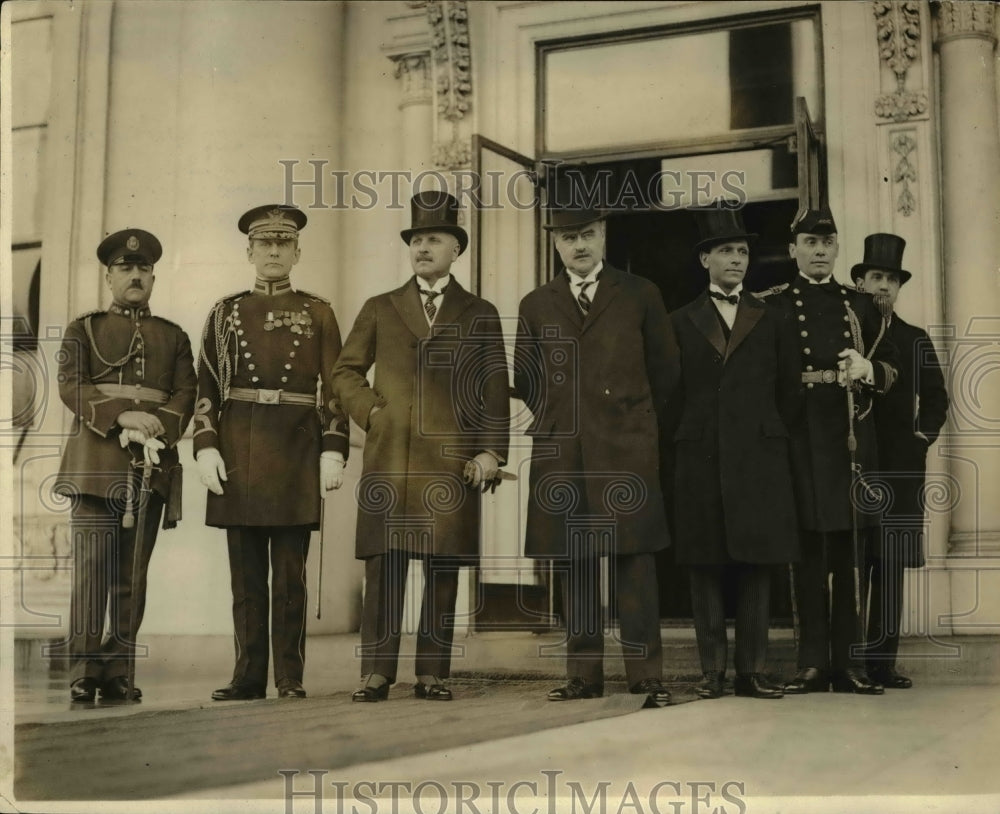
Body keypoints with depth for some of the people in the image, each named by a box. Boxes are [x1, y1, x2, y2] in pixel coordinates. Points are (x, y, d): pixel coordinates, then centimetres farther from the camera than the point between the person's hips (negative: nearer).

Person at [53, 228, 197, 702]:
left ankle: (117, 672, 5)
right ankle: (84, 671, -9)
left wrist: (158, 428, -14)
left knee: (133, 570, 2)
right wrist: (122, 415, -16)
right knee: (92, 563, -9)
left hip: (153, 461, 2)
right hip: (96, 457, -2)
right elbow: (70, 386, -1)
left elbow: (186, 393, 6)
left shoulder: (174, 337, 18)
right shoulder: (83, 329, 12)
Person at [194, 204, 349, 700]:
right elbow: (207, 388, 8)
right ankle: (248, 677, 11)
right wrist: (206, 447, -3)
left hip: (296, 453, -2)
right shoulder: (225, 313, 12)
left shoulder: (318, 314, 8)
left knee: (290, 575, 0)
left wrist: (333, 451, -6)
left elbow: (334, 389, 3)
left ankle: (290, 678, 6)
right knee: (246, 575, 5)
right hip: (239, 454, 2)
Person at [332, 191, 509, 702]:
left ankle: (433, 674, 6)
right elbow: (346, 372, 17)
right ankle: (376, 674, 1)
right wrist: (371, 412, 1)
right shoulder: (379, 310, 15)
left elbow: (495, 390, 7)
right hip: (388, 458, 1)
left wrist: (490, 451, -3)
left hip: (452, 460, -1)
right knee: (383, 567, -3)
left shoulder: (480, 316, 12)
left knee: (443, 570, 0)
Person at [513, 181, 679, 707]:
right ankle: (583, 675, 8)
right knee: (572, 566, 3)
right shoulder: (536, 306, 14)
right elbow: (525, 381, 19)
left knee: (634, 561, -6)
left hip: (627, 451, -2)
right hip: (560, 454, 2)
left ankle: (646, 676, -3)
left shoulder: (640, 296, 8)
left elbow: (665, 371, 13)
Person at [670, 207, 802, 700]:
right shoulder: (680, 322, 10)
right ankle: (712, 670, 6)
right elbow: (671, 394, 8)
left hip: (760, 457, 1)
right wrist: (682, 445, 2)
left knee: (756, 562, 0)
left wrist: (778, 444, 6)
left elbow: (789, 394, 12)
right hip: (700, 459, 0)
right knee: (705, 565, 1)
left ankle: (752, 670, 5)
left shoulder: (774, 322, 13)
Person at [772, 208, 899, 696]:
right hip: (800, 439, -2)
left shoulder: (860, 305, 16)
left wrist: (867, 370, -5)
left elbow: (891, 368, 16)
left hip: (852, 437, 3)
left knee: (850, 548, 3)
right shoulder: (773, 308, 7)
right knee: (808, 548, -1)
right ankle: (813, 662, 5)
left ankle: (850, 662, 8)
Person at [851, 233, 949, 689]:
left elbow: (936, 398, 16)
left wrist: (924, 433, 2)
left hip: (899, 466, 2)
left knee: (890, 567, 0)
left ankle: (882, 661, 3)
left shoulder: (915, 341, 14)